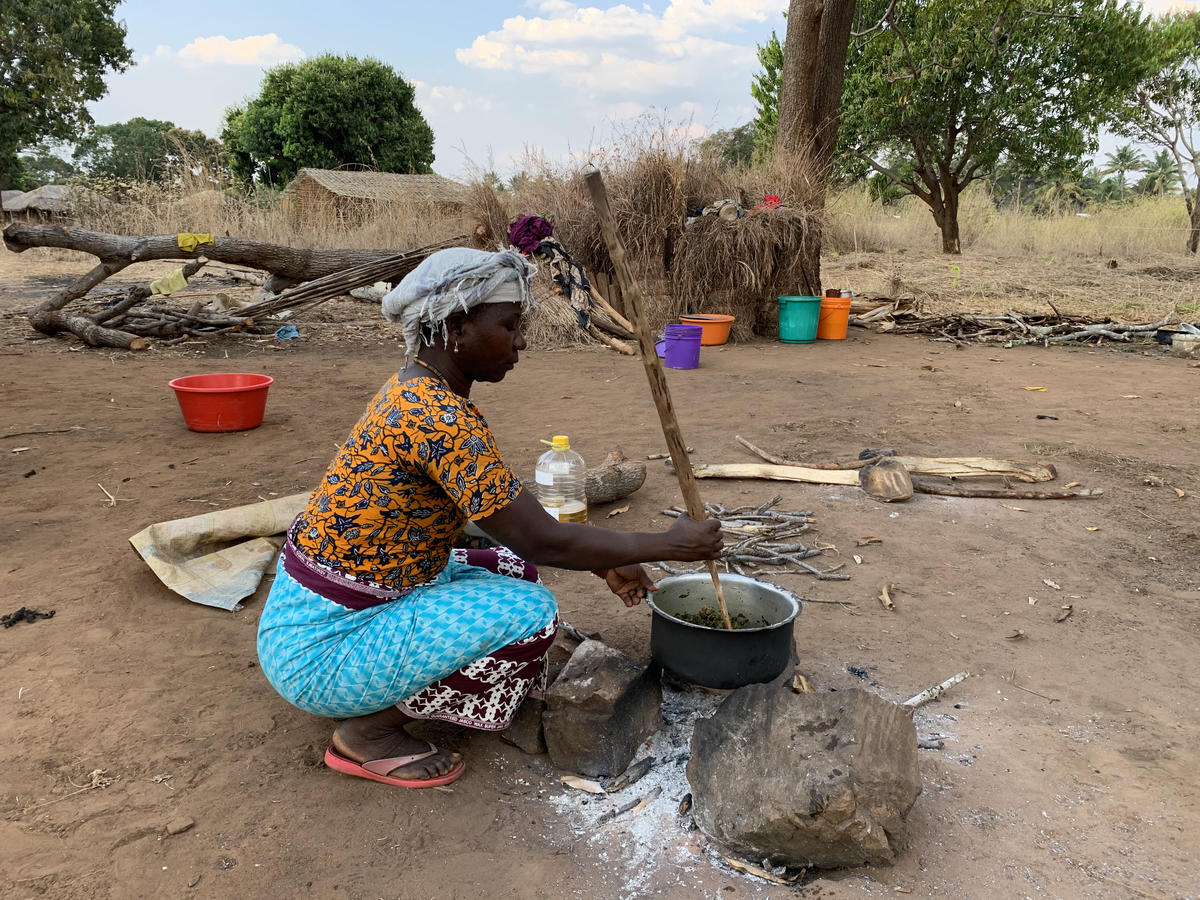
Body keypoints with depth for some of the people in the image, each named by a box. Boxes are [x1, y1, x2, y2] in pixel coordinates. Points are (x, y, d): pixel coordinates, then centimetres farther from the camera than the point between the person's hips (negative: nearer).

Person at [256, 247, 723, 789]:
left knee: (513, 569, 12)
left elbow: (516, 521, 11)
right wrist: (670, 544, -13)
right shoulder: (438, 415, -26)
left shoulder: (415, 392, 4)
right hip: (321, 649, -9)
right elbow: (542, 541, -24)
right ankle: (367, 731, -3)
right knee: (530, 611, -16)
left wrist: (604, 561, 8)